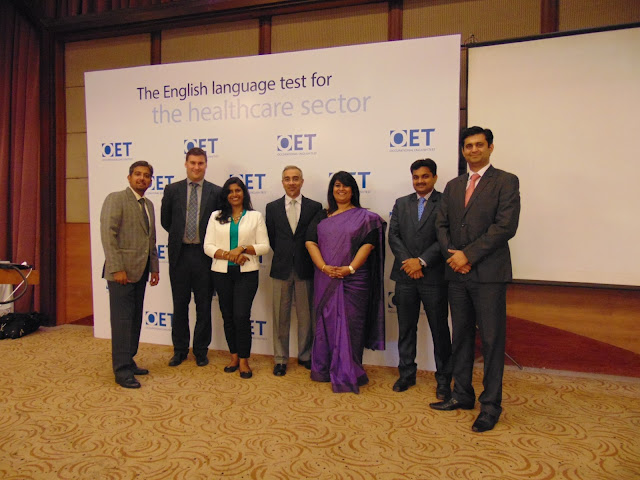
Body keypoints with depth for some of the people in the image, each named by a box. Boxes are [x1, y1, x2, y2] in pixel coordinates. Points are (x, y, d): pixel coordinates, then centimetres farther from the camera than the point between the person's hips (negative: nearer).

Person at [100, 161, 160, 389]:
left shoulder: (149, 205, 17)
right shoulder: (115, 199, -6)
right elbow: (108, 234, -13)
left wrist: (154, 268, 16)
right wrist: (117, 268, -18)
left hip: (140, 271, 7)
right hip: (122, 271, -7)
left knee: (135, 319, 11)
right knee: (122, 320, -3)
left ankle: (128, 362, 22)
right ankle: (122, 370, 6)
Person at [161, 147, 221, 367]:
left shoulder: (216, 192, 0)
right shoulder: (172, 190, 4)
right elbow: (165, 221, 12)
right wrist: (179, 236, 9)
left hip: (204, 254, -1)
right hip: (180, 253, 1)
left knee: (203, 305, 8)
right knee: (180, 305, 11)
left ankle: (201, 350, 22)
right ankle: (180, 349, 25)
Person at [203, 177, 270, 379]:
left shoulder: (255, 216, 4)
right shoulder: (216, 217, 9)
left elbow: (264, 246, -1)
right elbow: (208, 246, 2)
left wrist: (242, 249, -15)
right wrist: (229, 255, -13)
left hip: (247, 273, -2)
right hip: (222, 272, 3)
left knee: (242, 316, -8)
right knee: (228, 315, 9)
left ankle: (244, 360, 6)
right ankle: (234, 356, 23)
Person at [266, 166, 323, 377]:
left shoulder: (315, 207, 1)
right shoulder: (272, 207, 5)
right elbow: (271, 237, 10)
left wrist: (308, 260, 0)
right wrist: (283, 256, 7)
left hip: (305, 269, -1)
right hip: (281, 269, 1)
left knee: (306, 316, 9)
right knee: (281, 317, 7)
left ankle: (305, 355, 26)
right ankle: (280, 359, 20)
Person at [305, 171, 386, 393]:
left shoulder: (364, 217, 5)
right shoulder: (322, 216, 12)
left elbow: (368, 244, -6)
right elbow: (311, 242, 2)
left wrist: (350, 268, -18)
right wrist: (324, 267, -13)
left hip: (354, 280, -3)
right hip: (325, 280, 3)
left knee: (350, 324, 0)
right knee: (326, 323, 8)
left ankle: (348, 374, 10)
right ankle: (325, 369, 21)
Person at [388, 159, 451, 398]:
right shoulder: (401, 203, 12)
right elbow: (393, 235, 5)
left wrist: (422, 261, -15)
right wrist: (407, 261, -9)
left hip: (434, 277, -4)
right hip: (405, 276, 4)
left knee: (440, 330, 6)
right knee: (406, 329, 13)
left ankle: (444, 379, 20)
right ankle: (407, 374, 27)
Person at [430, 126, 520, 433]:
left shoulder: (506, 182, -2)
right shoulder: (453, 186, 16)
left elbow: (505, 226, -13)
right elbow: (442, 224, 12)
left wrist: (468, 255, -15)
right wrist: (452, 255, -6)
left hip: (489, 273, -5)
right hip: (457, 273, 6)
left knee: (491, 340, 1)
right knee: (461, 336, 13)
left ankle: (490, 405, 14)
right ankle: (462, 394, 26)